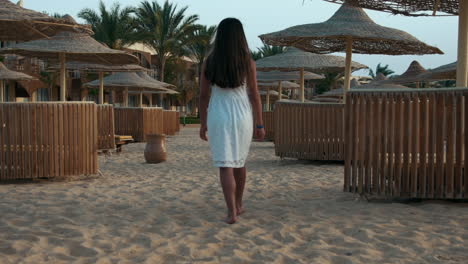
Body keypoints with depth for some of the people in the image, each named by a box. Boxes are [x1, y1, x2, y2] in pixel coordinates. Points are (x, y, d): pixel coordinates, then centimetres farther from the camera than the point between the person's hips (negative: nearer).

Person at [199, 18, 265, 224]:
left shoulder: (209, 62, -1)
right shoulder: (248, 62, -4)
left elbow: (203, 96, 1)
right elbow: (255, 95, -3)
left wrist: (203, 124, 10)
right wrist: (260, 125, 2)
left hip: (218, 119, -1)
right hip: (242, 118, 1)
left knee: (225, 165, 0)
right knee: (239, 161, 19)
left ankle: (232, 212, -10)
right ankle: (238, 205, 30)